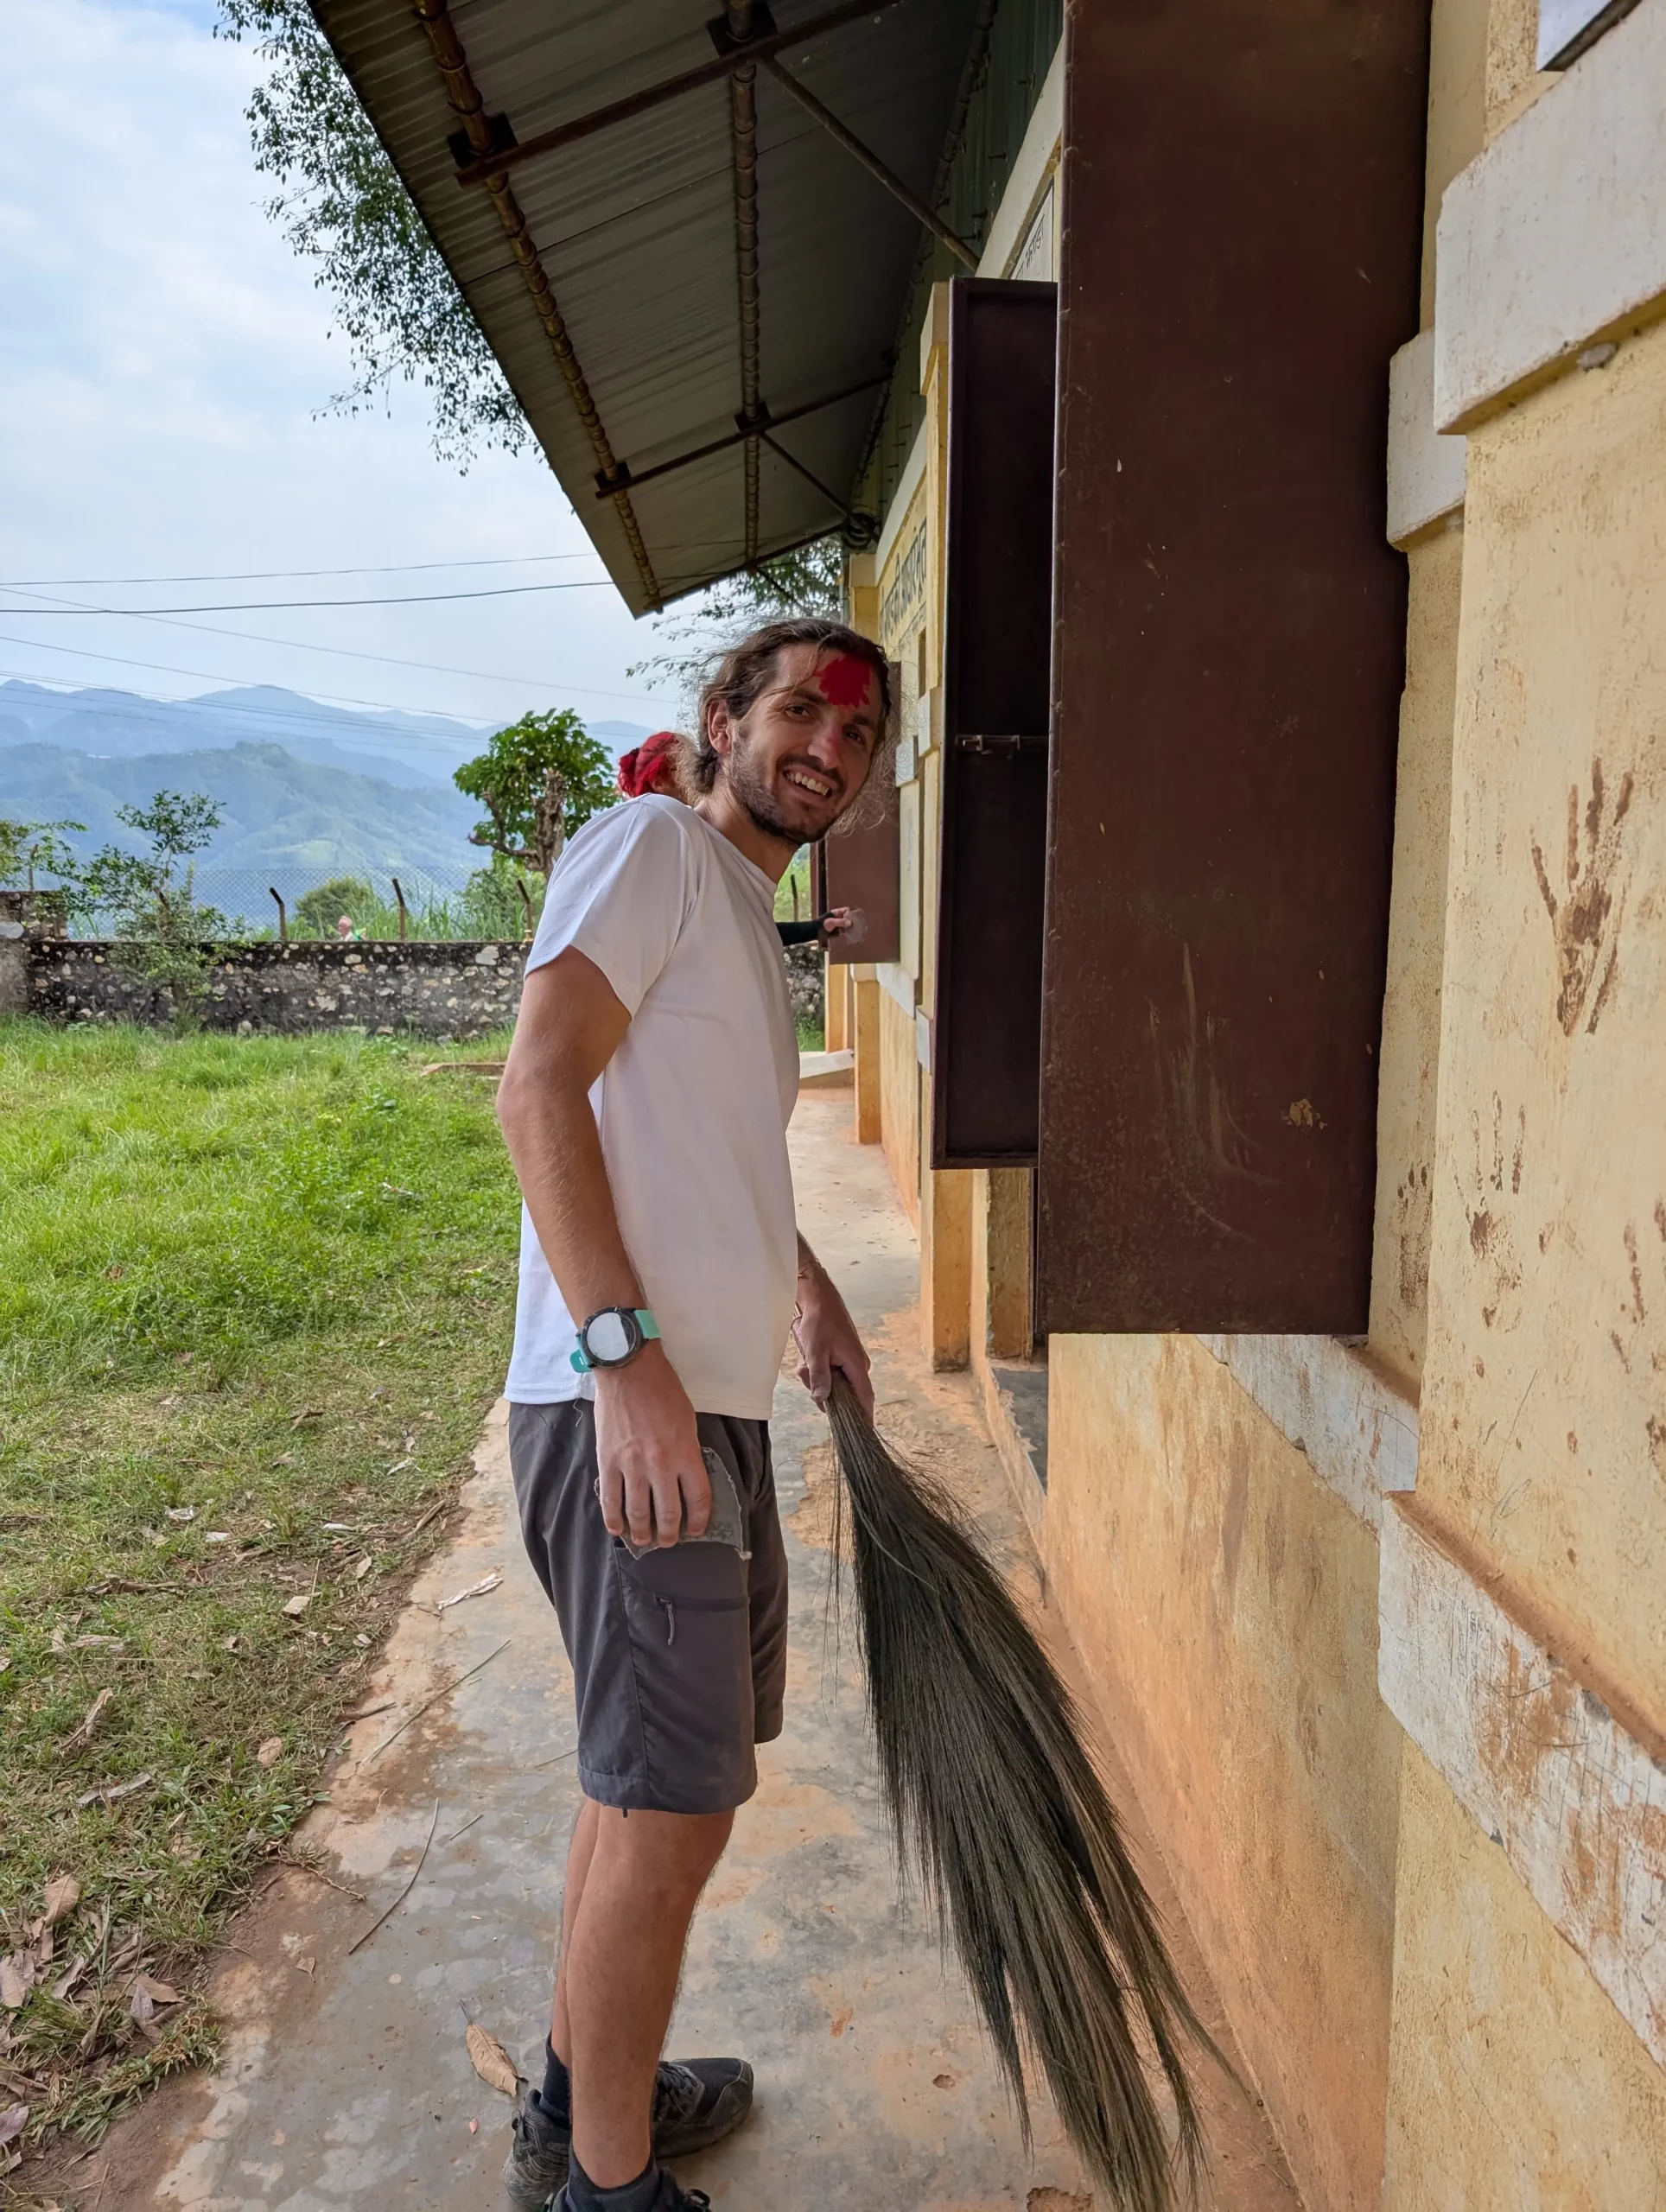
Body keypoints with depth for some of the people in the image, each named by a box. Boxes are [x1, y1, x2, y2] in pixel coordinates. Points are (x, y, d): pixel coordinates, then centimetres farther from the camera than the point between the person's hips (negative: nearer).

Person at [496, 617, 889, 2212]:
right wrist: (628, 1351, -27)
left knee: (643, 1776, 20)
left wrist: (806, 1286, 31)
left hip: (714, 1404, 10)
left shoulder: (746, 914, 21)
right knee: (671, 1809, -1)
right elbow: (538, 1088, -20)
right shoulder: (652, 844, -7)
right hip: (624, 1406, -10)